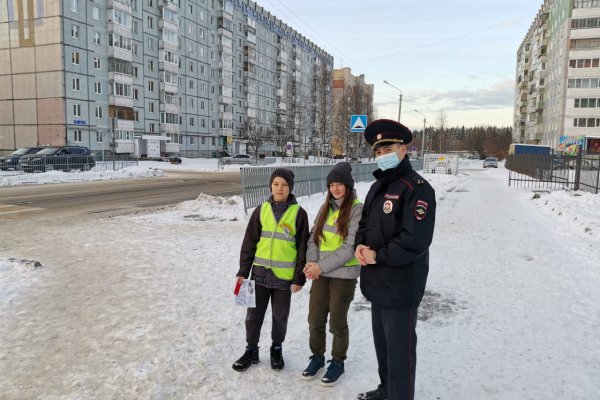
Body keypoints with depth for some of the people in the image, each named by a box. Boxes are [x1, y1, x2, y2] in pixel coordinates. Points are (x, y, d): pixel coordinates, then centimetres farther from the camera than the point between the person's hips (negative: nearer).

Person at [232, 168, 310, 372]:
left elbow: (302, 247, -4)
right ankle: (251, 350, 30)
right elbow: (249, 242, 4)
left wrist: (299, 277, -5)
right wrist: (243, 271, 1)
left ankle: (276, 349, 35)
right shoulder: (261, 210, 1)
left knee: (280, 316, 14)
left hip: (284, 275, -2)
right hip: (260, 273, 2)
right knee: (253, 314, 10)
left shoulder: (298, 213, -6)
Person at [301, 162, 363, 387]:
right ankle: (317, 357, 34)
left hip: (344, 275, -5)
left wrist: (322, 266, -18)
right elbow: (313, 237, 7)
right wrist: (311, 262, -10)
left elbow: (350, 247, -17)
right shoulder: (326, 207, 8)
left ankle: (338, 362, 30)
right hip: (320, 273, 5)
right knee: (315, 319, 12)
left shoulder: (357, 209, -11)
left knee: (337, 321, 8)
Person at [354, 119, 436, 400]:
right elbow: (365, 224, 18)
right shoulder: (378, 186, 13)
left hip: (401, 286, -9)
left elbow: (415, 241, -24)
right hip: (378, 282, 9)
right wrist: (359, 245, -3)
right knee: (382, 341, 23)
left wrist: (377, 256, -15)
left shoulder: (417, 188, -16)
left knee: (399, 349, 3)